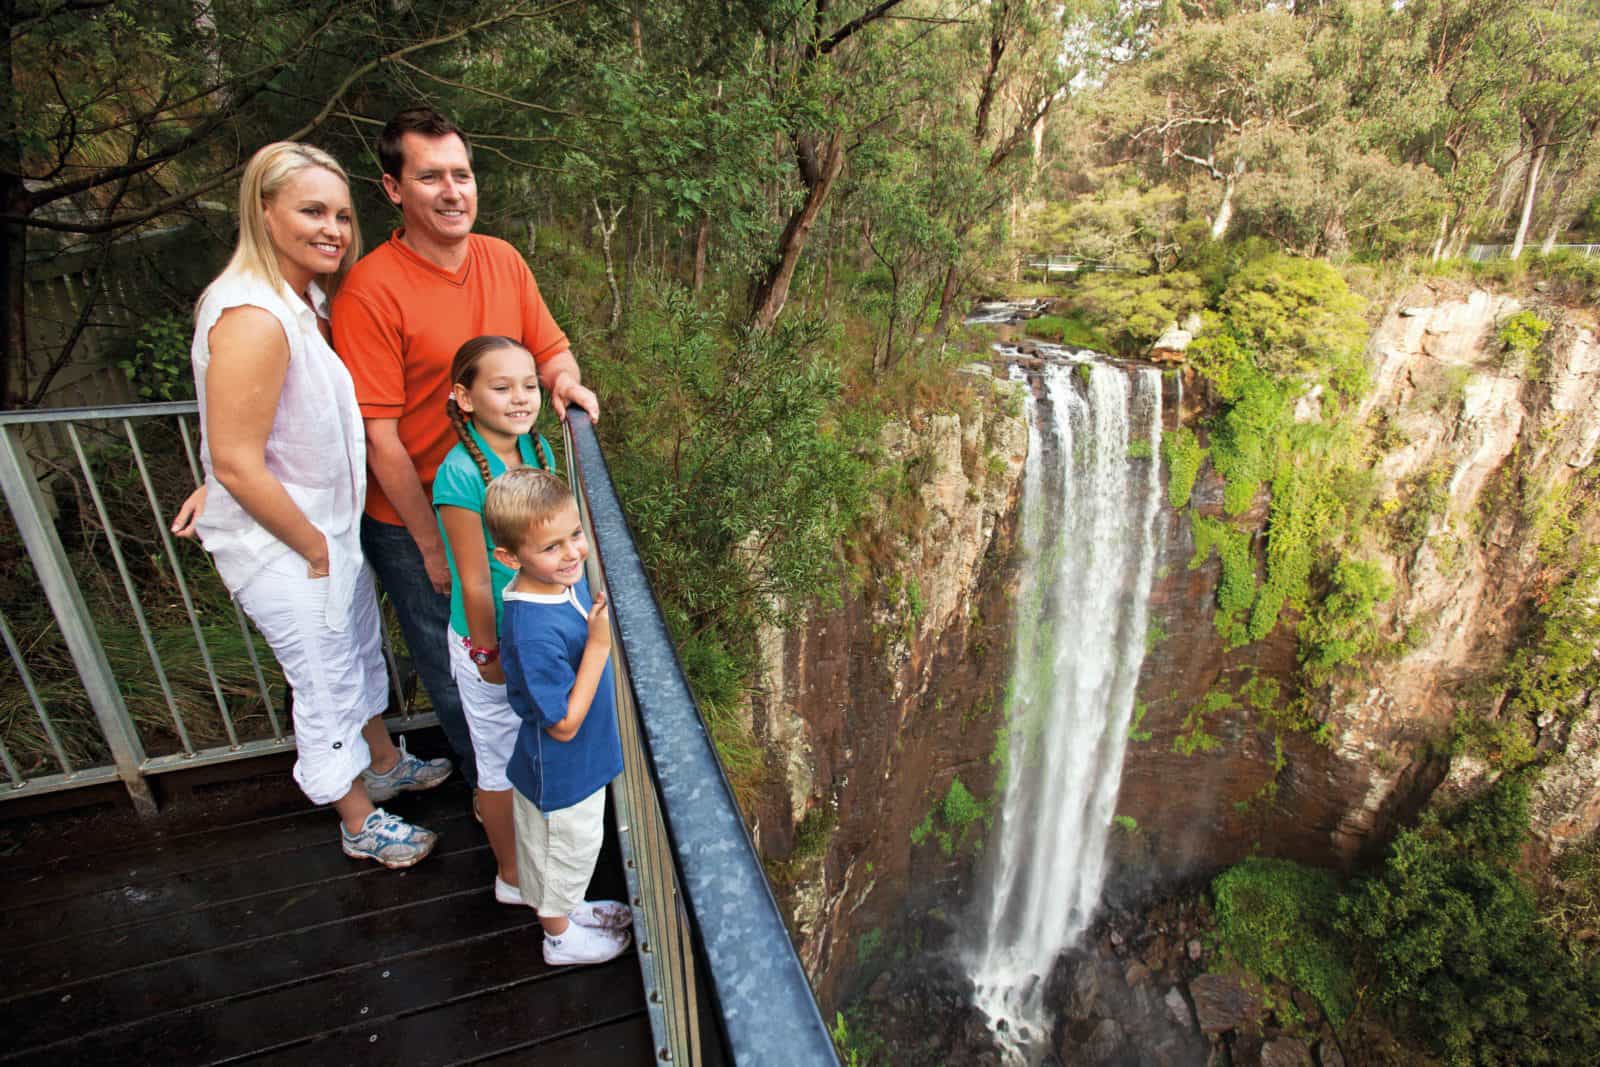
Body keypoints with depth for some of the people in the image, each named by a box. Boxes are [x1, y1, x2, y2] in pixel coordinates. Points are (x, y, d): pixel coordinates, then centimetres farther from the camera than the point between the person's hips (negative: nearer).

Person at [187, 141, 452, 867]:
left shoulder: (306, 299, 3)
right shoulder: (253, 319, -27)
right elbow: (236, 464, -26)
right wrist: (315, 548, -17)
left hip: (329, 525, 9)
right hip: (281, 548, -9)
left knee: (362, 652, 25)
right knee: (329, 687, 9)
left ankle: (386, 764, 50)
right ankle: (359, 824, 33)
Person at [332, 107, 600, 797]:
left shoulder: (503, 260, -3)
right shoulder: (371, 291, -21)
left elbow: (548, 346, 8)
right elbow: (380, 437, -20)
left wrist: (565, 379, -16)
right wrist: (433, 544, -15)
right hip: (412, 523, -4)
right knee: (452, 662, 16)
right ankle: (488, 779, 43)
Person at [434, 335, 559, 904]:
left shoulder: (537, 447, -5)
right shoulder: (461, 474, -27)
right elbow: (474, 582, -20)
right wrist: (490, 654, -12)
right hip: (491, 643, -6)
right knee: (501, 761, 15)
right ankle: (514, 875, 38)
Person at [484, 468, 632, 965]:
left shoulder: (566, 580, -10)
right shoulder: (534, 632, -38)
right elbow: (564, 724, -30)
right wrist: (599, 645, -34)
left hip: (581, 761, 8)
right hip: (558, 773, -7)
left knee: (576, 846, 31)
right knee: (564, 849, 21)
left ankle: (569, 907, 59)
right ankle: (560, 935, 50)